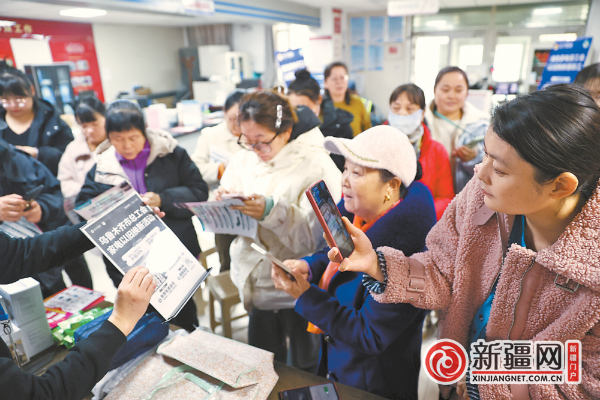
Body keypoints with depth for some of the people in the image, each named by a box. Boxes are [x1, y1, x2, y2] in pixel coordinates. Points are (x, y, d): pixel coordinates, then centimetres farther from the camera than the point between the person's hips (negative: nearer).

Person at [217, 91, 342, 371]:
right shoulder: (242, 161, 4)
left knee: (306, 369, 15)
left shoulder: (316, 166, -14)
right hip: (255, 281, 5)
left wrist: (272, 211, -32)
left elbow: (318, 235, -21)